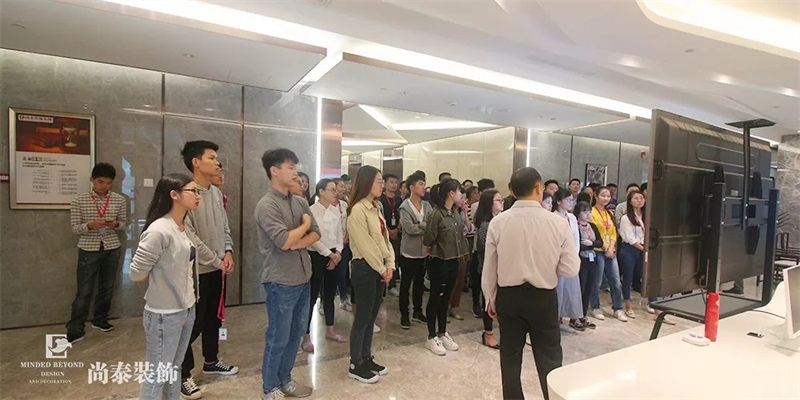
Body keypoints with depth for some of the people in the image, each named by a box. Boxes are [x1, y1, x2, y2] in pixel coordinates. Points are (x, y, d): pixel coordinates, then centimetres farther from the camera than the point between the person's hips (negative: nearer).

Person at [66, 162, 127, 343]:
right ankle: (76, 329, 13)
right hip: (88, 249, -3)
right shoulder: (79, 201, -6)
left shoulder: (119, 200, 0)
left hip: (112, 249, 3)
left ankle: (100, 320, 30)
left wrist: (116, 224, -15)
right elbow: (75, 228, -4)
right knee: (84, 291, 1)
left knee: (107, 287, 13)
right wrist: (90, 225, -24)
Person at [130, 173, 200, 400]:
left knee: (174, 370, 22)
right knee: (156, 376, 10)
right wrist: (160, 278, -1)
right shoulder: (159, 231, -22)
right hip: (165, 315, -7)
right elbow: (136, 274, -16)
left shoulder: (185, 227, 3)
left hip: (187, 310, 7)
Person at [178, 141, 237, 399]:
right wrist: (215, 261, -15)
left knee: (214, 318, 19)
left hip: (218, 269, 7)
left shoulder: (216, 192, 7)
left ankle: (211, 361, 37)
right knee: (193, 323, 4)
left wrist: (228, 252, -3)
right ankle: (183, 375, 21)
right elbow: (189, 235, -20)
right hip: (197, 270, -7)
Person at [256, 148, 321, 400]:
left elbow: (316, 235, 4)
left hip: (303, 279, 7)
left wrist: (298, 243, -15)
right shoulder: (266, 205, -15)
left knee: (296, 333, 18)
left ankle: (285, 379, 37)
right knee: (278, 338, 9)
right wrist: (305, 224, -8)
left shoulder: (300, 202, 7)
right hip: (281, 282, -7)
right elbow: (284, 241, -24)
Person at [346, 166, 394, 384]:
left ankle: (367, 358, 31)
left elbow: (385, 239, 11)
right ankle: (355, 365, 19)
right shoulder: (357, 210, -17)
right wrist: (382, 269, -11)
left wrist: (389, 264, 0)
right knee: (362, 317, 3)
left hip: (379, 268, 9)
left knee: (371, 316, 17)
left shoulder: (375, 208, 11)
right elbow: (365, 245, -19)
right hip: (365, 268, -8)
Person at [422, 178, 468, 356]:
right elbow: (428, 240, -15)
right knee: (436, 298, 6)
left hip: (453, 260, 7)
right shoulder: (436, 213, -21)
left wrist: (466, 211, 6)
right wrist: (437, 248, 1)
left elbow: (464, 229, 13)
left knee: (446, 298, 18)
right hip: (439, 262, -7)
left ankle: (442, 334, 32)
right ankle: (431, 337, 21)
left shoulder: (456, 212, 4)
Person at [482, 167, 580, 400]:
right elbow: (571, 269, -8)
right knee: (549, 358, 17)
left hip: (507, 296, 1)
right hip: (543, 297, -1)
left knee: (510, 356, 17)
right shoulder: (557, 222, -12)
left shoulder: (498, 222, -10)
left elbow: (489, 268, -3)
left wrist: (490, 299, 11)